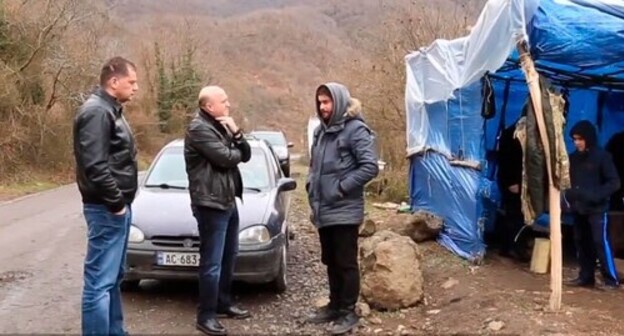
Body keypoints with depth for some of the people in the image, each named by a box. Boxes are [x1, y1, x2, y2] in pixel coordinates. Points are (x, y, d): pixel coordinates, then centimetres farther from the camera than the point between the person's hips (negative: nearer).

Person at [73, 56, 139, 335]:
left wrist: (122, 202, 14)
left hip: (117, 207, 11)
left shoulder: (110, 110, 16)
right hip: (106, 209, -11)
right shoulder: (96, 111, -16)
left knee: (113, 278, 17)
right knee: (100, 281, -7)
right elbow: (95, 165, -24)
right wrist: (116, 202, -18)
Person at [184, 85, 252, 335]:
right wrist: (236, 151, -1)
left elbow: (246, 155, 11)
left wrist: (236, 134, -6)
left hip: (228, 202, 10)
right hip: (211, 204, -10)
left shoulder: (221, 126, 16)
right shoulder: (199, 129, -15)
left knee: (228, 258, 19)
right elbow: (225, 158, -23)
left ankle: (223, 303, 32)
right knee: (212, 263, -6)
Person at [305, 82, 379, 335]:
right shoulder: (321, 131, 13)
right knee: (330, 262, 17)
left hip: (344, 211, -8)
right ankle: (335, 305, 30)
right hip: (322, 210, 8)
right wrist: (311, 185, 10)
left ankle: (348, 312, 11)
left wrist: (342, 188, -18)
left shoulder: (355, 130, -12)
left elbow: (370, 167, -19)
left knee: (346, 262, 1)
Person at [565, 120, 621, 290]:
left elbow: (614, 182, -9)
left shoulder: (602, 156, -7)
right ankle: (586, 276, 19)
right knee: (581, 243, 10)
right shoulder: (573, 158, 9)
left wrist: (596, 195, -20)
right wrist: (569, 194, -2)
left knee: (601, 242, -8)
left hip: (597, 209, -6)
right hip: (578, 209, 6)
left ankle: (611, 279, 0)